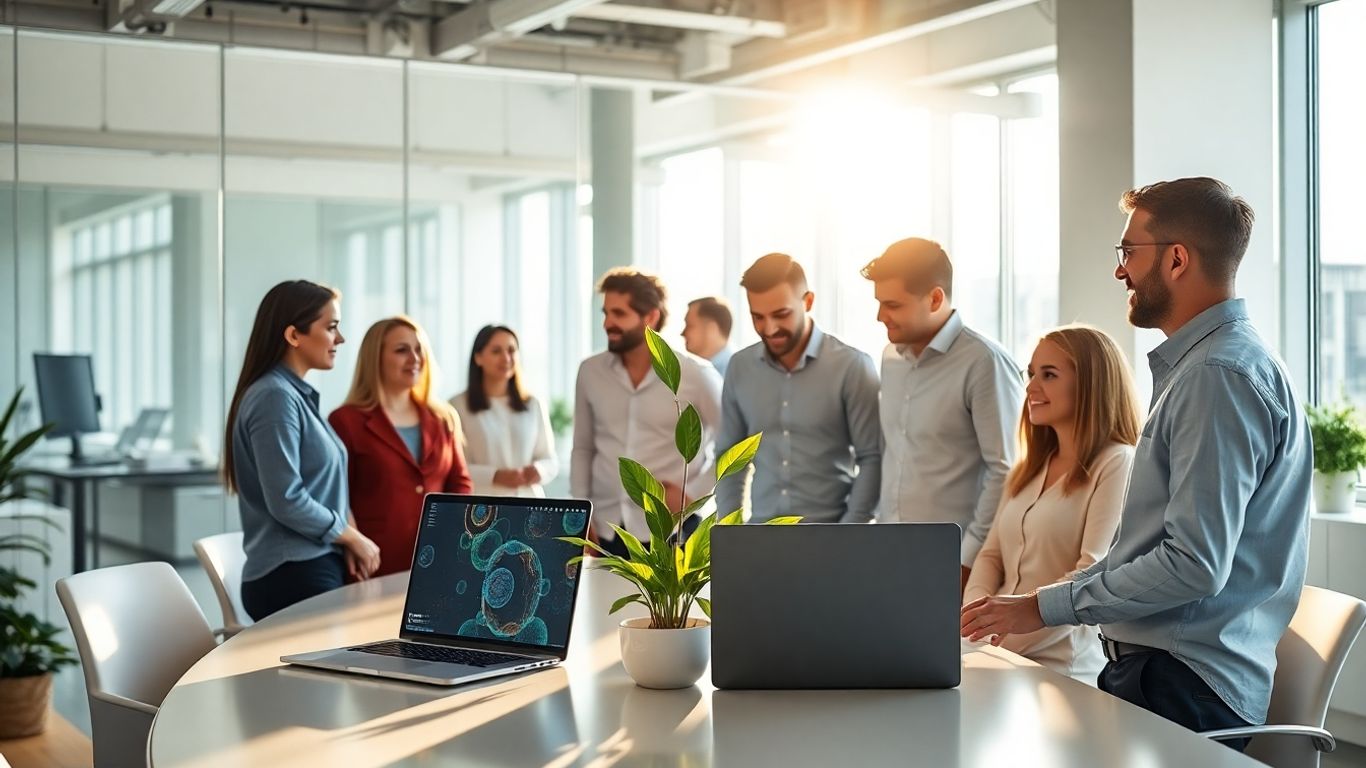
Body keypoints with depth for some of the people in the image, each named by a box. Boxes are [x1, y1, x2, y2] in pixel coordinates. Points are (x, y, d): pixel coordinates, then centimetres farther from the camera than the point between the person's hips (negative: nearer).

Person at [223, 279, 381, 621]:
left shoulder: (299, 395, 13)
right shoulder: (275, 397, -14)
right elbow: (287, 501, -19)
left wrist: (346, 541, 3)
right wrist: (352, 537, -7)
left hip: (316, 568, 9)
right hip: (293, 577, -9)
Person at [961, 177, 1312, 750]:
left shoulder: (1219, 376, -15)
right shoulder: (1195, 364, 19)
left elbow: (1194, 565, -22)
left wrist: (1045, 608, -14)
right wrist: (1047, 599, 15)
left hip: (1179, 689, -9)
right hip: (1151, 663, 9)